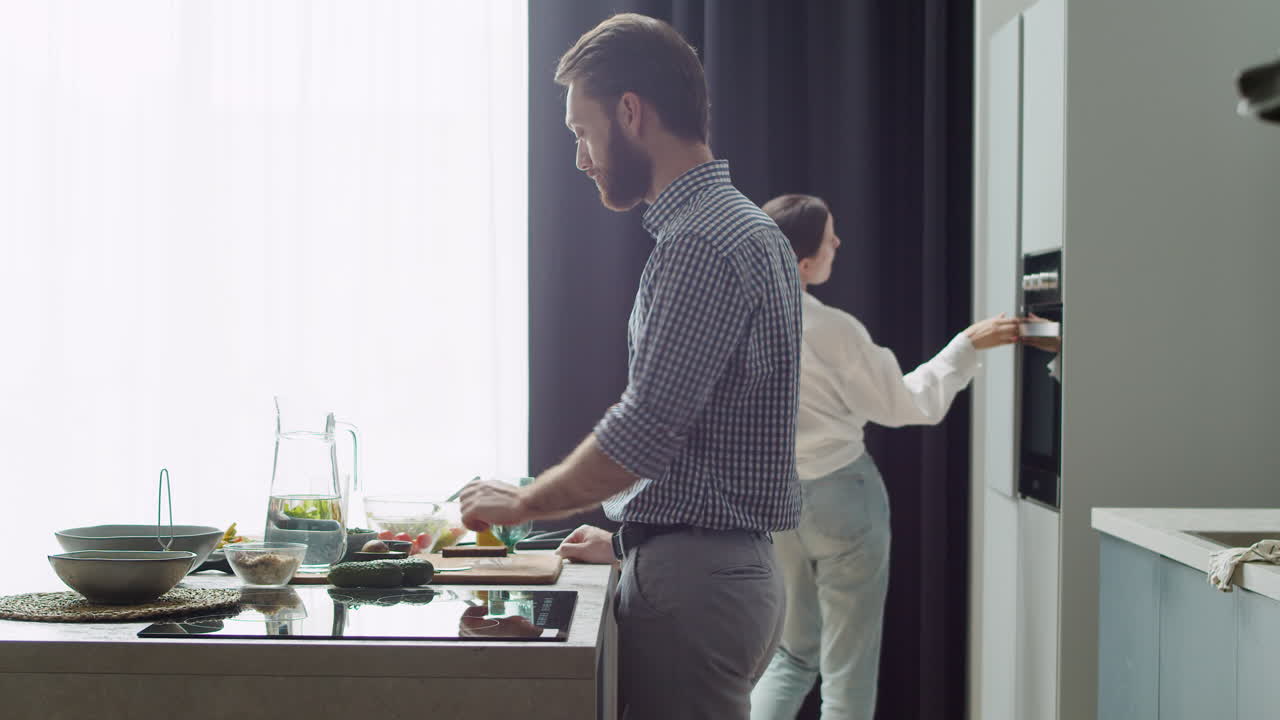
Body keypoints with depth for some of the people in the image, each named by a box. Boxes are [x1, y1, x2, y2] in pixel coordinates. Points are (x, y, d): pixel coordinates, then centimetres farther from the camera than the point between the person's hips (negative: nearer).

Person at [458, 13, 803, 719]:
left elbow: (643, 433, -21)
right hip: (728, 564, 10)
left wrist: (522, 502, -6)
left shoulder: (701, 242, -16)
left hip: (693, 581, -10)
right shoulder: (743, 226, 15)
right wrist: (627, 540, 22)